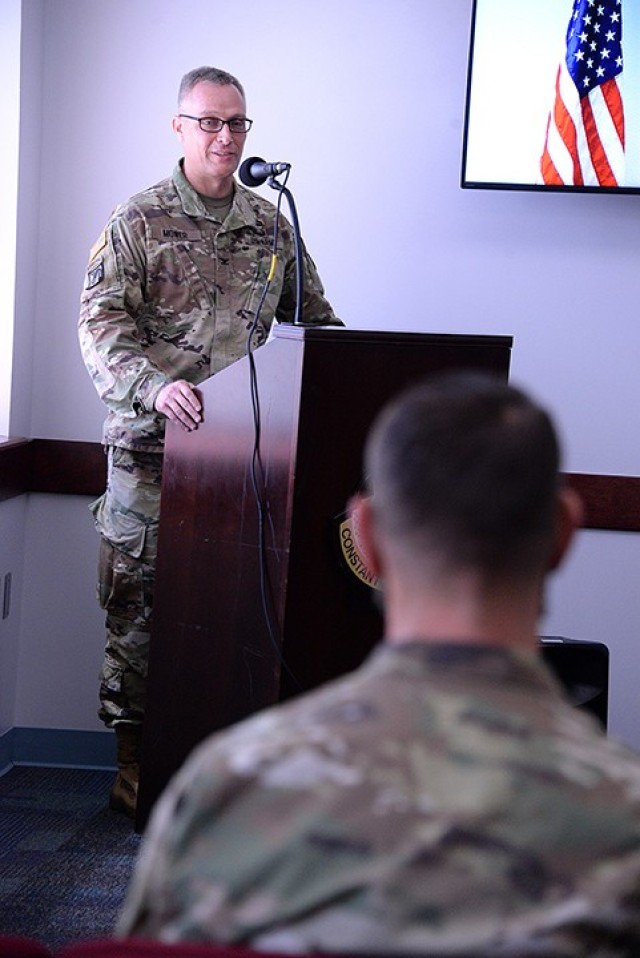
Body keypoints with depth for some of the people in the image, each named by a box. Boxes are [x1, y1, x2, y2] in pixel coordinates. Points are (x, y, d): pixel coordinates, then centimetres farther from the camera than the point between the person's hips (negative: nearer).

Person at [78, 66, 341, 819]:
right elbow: (101, 326, -10)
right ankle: (134, 765, 8)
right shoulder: (138, 221, -1)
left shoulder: (270, 226, 13)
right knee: (139, 602, 0)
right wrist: (155, 387, -27)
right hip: (153, 446, -3)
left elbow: (313, 319, 20)